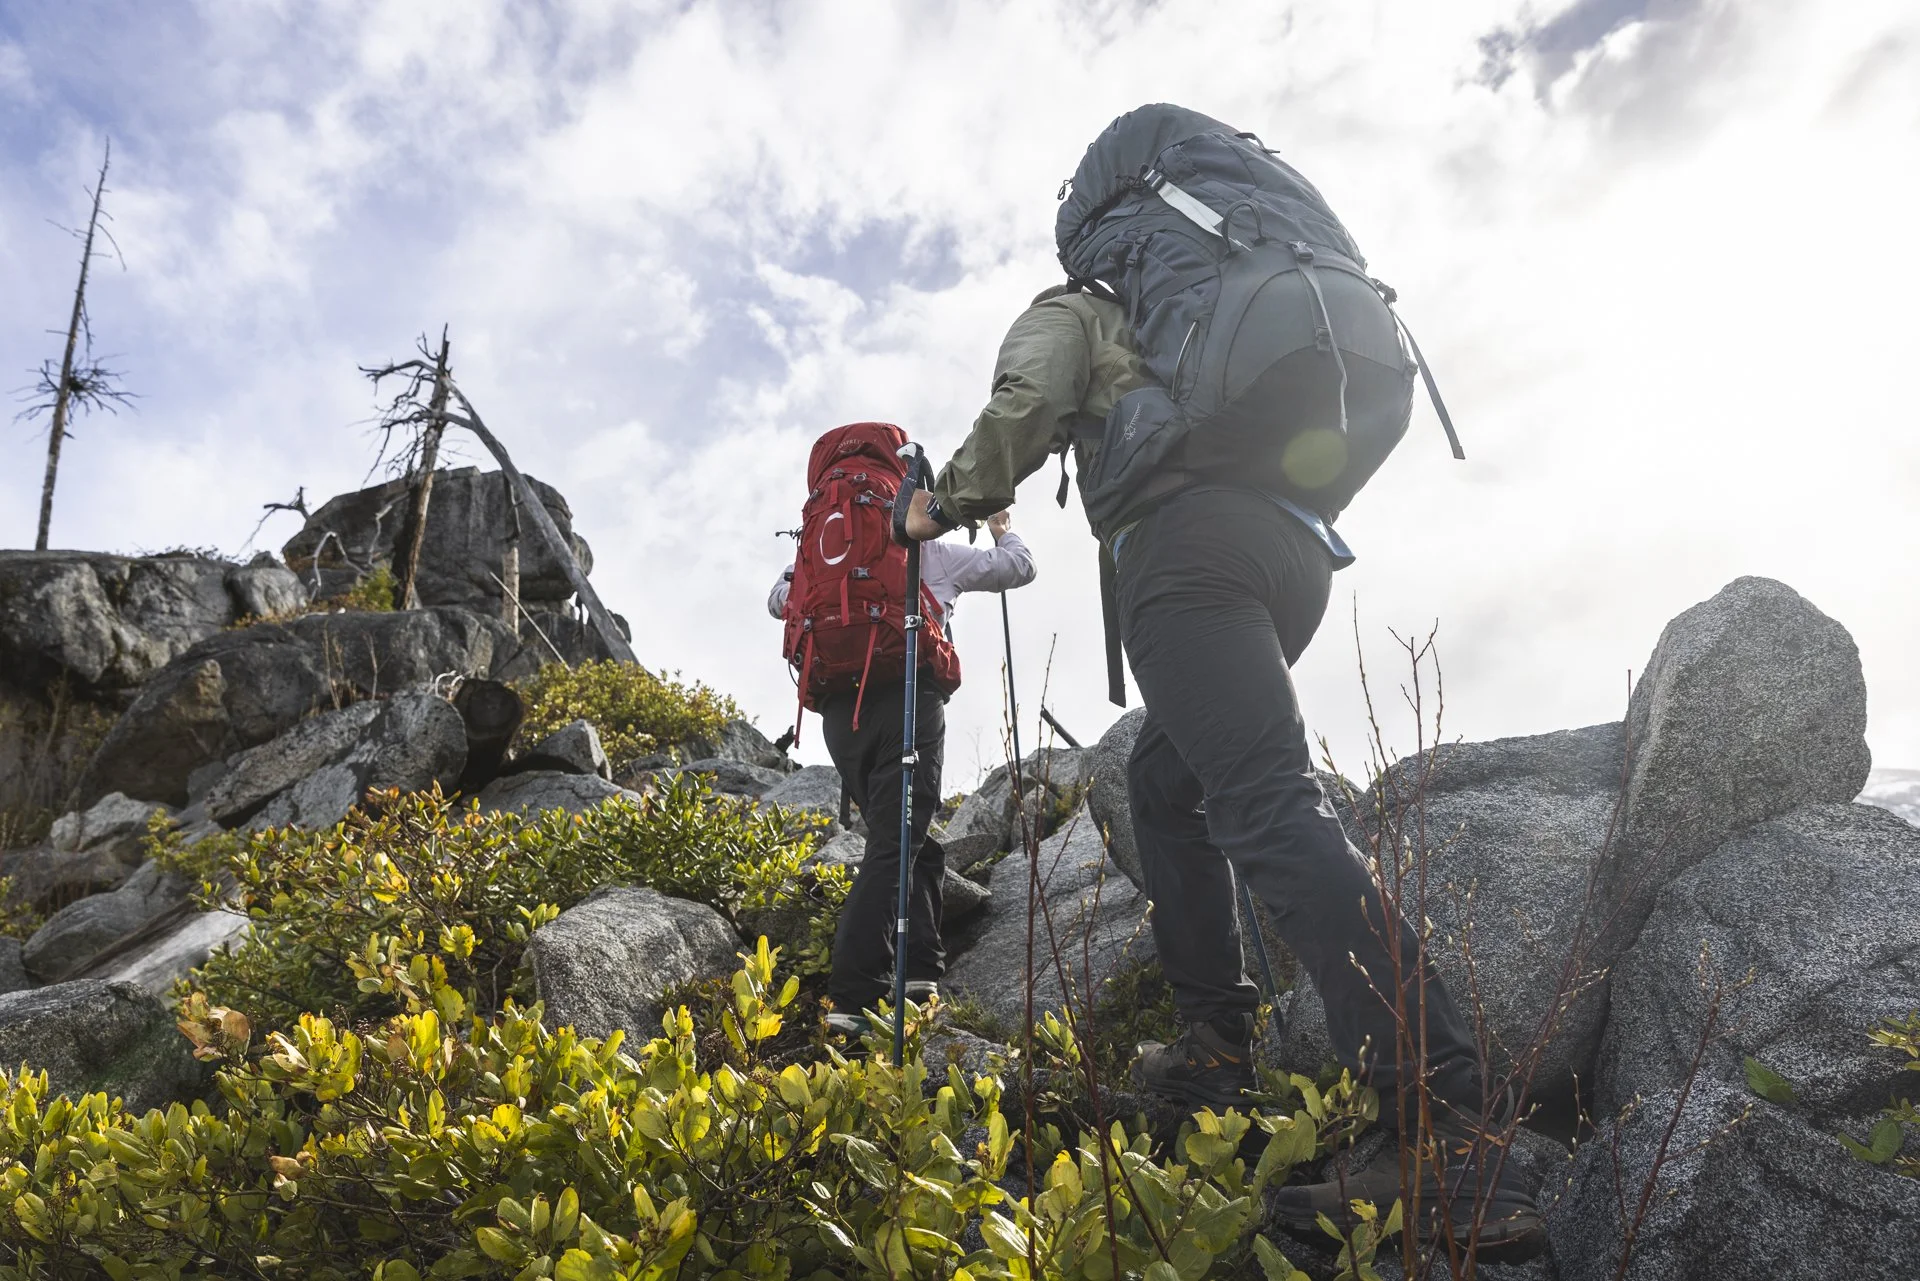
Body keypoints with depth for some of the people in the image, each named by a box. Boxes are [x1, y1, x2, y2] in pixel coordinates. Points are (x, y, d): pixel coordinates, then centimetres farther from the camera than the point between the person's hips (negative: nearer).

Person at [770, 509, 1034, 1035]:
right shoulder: (934, 555, 15)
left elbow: (777, 600, 29)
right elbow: (1019, 567, 22)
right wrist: (1004, 531, 42)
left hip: (840, 708, 5)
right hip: (906, 699, -5)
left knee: (914, 840, 16)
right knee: (893, 846, -10)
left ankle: (918, 970, 6)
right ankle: (853, 999, -20)